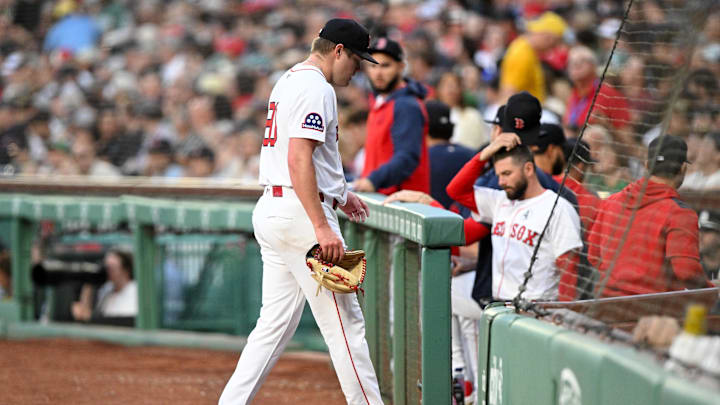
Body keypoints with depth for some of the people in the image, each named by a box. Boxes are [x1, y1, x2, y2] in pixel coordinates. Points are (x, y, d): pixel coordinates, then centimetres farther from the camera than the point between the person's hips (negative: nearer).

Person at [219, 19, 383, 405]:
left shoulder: (288, 81, 19)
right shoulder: (316, 89, -14)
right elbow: (299, 160, -24)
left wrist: (338, 194, 30)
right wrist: (322, 227, -27)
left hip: (271, 210, 10)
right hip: (301, 213, -10)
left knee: (276, 322, 10)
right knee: (344, 321, -4)